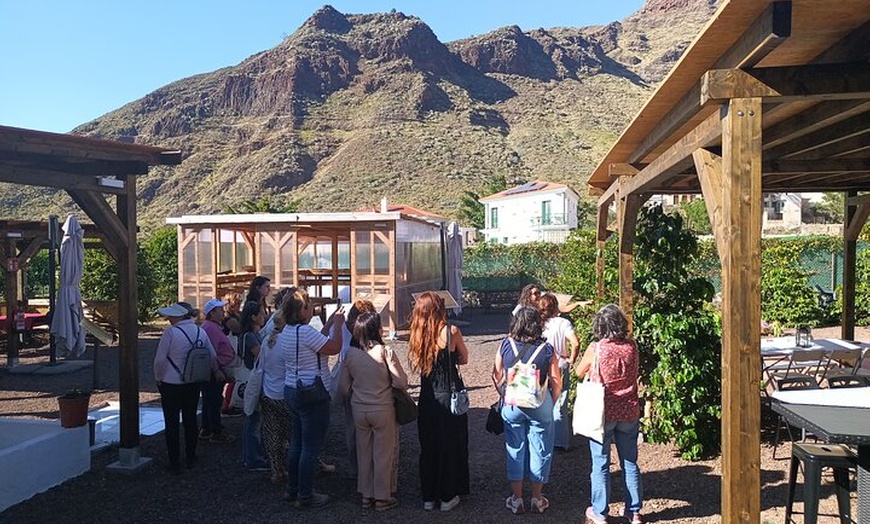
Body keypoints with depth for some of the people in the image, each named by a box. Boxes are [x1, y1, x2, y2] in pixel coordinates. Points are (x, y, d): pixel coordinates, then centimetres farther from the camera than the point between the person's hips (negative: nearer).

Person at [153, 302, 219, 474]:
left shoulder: (170, 332, -16)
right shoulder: (200, 332, 1)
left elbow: (160, 359, -13)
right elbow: (213, 357, 9)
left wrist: (159, 379, 3)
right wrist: (216, 371, 28)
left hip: (171, 384, -5)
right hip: (193, 384, 5)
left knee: (172, 423, 5)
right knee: (190, 419, 16)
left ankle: (174, 464, 11)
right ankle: (190, 458, 26)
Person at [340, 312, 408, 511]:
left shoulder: (350, 354, -4)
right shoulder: (385, 352, -17)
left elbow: (345, 387, 3)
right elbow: (402, 383, -15)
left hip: (359, 410, 4)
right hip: (383, 410, -4)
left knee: (364, 453, 17)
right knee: (383, 454, 10)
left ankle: (366, 495, 28)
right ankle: (382, 498, 20)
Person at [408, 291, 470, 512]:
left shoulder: (418, 335, -4)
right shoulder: (451, 331, -13)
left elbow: (416, 365, 4)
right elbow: (464, 359, 0)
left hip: (427, 399, 3)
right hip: (450, 397, -3)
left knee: (428, 447, 16)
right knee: (451, 446, 12)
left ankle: (428, 497, 26)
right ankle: (447, 496, 22)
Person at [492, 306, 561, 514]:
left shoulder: (506, 345, -7)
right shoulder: (546, 349, -11)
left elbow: (497, 377, -1)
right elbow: (556, 382, -7)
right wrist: (551, 404, 9)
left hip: (512, 404, 1)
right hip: (539, 406, -1)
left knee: (515, 450, 14)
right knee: (540, 450, 13)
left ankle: (516, 499, 24)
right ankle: (537, 499, 25)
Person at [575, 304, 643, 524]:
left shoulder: (595, 349, -14)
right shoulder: (632, 346, -6)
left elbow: (579, 372, 0)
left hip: (602, 413, -3)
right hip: (629, 413, 3)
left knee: (601, 464, 8)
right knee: (630, 463, 15)